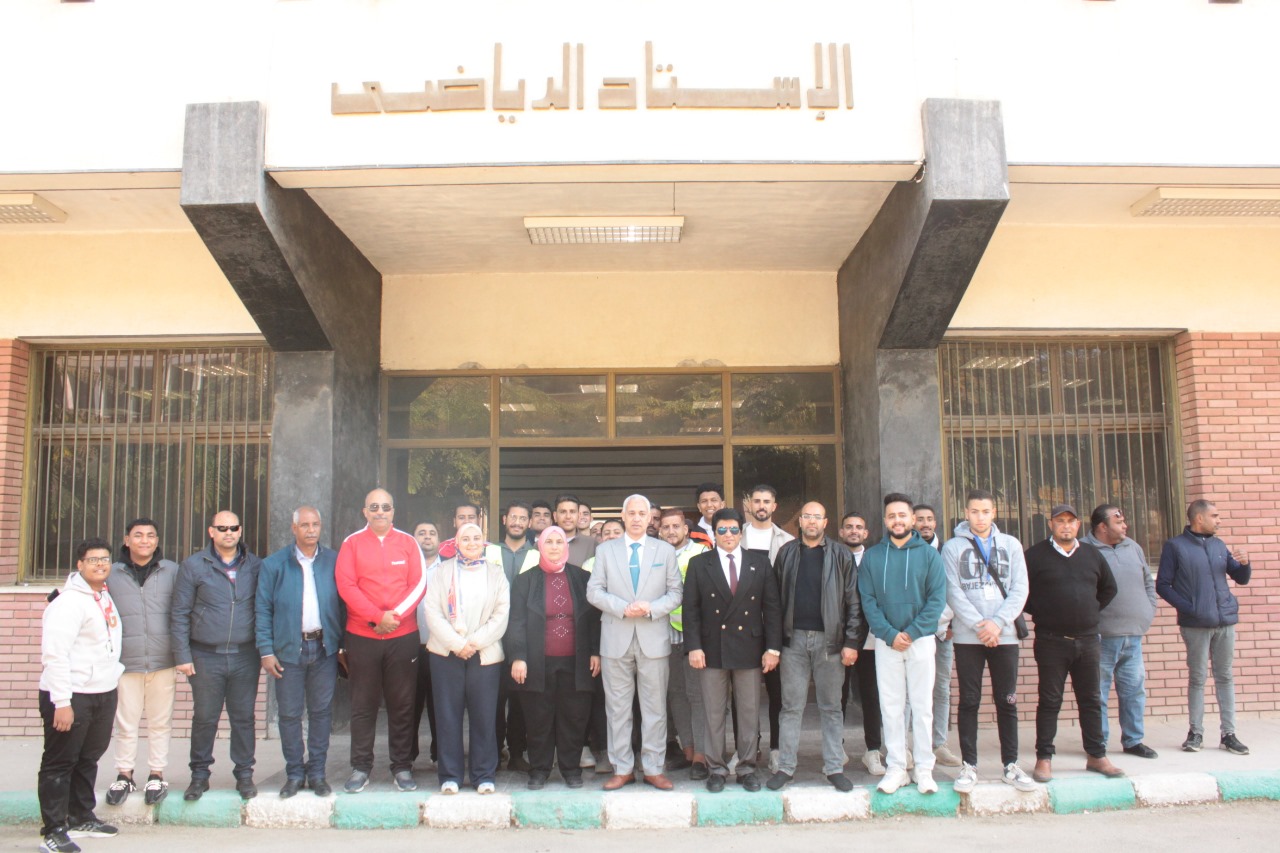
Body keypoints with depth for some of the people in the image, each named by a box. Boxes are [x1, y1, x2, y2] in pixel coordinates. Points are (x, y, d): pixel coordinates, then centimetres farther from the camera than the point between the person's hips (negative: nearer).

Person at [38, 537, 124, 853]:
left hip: (103, 693, 9)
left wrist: (114, 670, 15)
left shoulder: (104, 597, 14)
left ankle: (81, 818, 31)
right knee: (59, 764, 0)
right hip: (71, 696, -9)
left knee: (88, 759, 18)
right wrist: (61, 702, -23)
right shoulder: (69, 602, -15)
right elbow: (55, 655, -21)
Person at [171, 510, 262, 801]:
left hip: (245, 657, 1)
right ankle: (199, 775, 22)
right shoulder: (193, 565, 1)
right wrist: (182, 655, -3)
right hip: (206, 657, -1)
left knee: (243, 717, 7)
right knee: (204, 719, 7)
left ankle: (244, 774, 19)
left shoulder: (255, 565, 5)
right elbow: (180, 614, 2)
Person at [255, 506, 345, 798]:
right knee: (290, 714, 6)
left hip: (324, 648, 1)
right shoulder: (274, 564, 1)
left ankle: (317, 772, 18)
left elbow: (343, 605, 7)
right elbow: (262, 609, 1)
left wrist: (343, 644, 2)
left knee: (321, 712, 7)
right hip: (288, 650, -1)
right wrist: (266, 650, -5)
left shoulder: (333, 562, 4)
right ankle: (294, 774, 19)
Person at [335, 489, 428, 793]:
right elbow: (346, 586, -5)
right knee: (363, 705, 6)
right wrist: (377, 617, -13)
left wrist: (395, 615, -12)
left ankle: (402, 767, 14)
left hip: (403, 636, 1)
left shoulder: (408, 542, 7)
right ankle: (360, 768, 16)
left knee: (402, 705, 5)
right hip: (362, 636, -1)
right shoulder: (351, 543, 4)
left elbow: (419, 583, 1)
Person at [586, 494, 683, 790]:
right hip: (616, 639, 0)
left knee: (655, 707, 3)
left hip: (653, 638, 0)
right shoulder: (605, 550, 8)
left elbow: (676, 592, 5)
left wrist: (652, 608, -13)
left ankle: (653, 769, 13)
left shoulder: (665, 550, 9)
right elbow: (594, 591, 2)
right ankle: (622, 768, 15)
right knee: (617, 707, 5)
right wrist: (623, 608, -13)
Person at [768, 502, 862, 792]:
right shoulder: (786, 553, 6)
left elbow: (853, 601, -1)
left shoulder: (841, 555, 1)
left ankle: (834, 767, 16)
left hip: (829, 639, -1)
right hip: (794, 639, 1)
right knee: (791, 707, 5)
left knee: (831, 707, 8)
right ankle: (785, 766, 12)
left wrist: (852, 642, -6)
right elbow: (776, 597, 5)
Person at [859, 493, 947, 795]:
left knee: (922, 706, 3)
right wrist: (890, 634, -12)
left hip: (921, 640, -1)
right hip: (886, 642, 1)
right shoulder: (872, 556, 5)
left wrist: (912, 632, -13)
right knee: (891, 707, 4)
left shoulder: (928, 554, 1)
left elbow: (938, 598, -5)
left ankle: (924, 769, 11)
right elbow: (867, 600, 0)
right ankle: (896, 768, 12)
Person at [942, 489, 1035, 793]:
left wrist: (998, 623, -11)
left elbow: (1020, 589, 2)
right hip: (967, 638, -2)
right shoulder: (952, 547, 3)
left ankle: (1010, 765, 15)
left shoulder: (1011, 545, 10)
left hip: (1004, 636, 2)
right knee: (969, 702, 3)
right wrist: (979, 625, -14)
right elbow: (953, 592, -5)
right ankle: (969, 766, 9)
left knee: (1007, 702, 6)